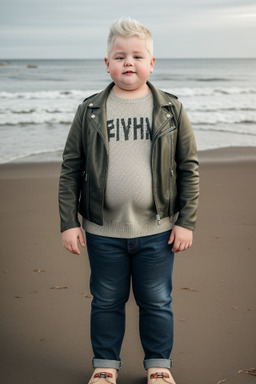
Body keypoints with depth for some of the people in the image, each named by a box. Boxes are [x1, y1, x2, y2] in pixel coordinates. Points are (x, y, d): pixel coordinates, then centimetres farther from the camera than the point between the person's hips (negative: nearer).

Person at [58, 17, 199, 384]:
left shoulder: (171, 109, 0)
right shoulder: (89, 111, 0)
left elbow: (189, 167, 2)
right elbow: (70, 169, 2)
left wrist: (186, 221, -2)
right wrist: (68, 222, -2)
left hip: (157, 230, 0)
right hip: (103, 231, 1)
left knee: (157, 302, 12)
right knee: (106, 301, 14)